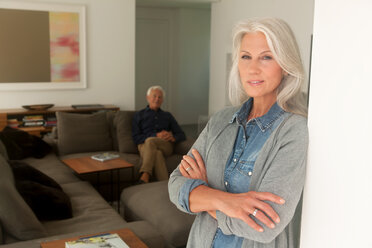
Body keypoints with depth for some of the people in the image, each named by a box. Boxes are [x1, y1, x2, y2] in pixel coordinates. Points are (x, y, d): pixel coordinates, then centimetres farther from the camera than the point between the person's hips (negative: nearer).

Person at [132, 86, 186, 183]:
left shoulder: (167, 116, 29)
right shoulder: (139, 115, 22)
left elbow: (182, 135, 20)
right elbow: (136, 138, 6)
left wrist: (173, 137, -7)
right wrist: (157, 135, -8)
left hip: (166, 145, 1)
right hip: (145, 146, 0)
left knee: (150, 141, -35)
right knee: (157, 153, -38)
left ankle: (144, 177, -45)